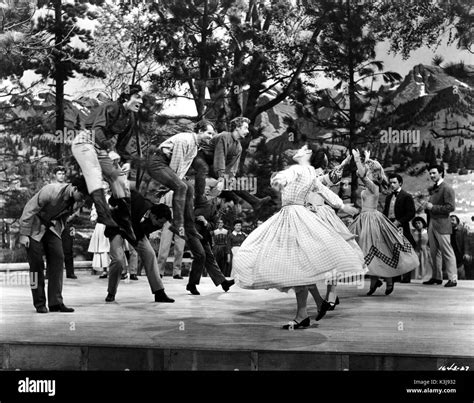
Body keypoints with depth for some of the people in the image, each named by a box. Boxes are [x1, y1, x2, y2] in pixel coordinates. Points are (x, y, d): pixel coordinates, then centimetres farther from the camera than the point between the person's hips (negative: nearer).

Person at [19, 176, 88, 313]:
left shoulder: (77, 202, -12)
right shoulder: (50, 191, -30)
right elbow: (29, 210, -23)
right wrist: (24, 234, -22)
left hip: (52, 227, 6)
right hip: (34, 226, -5)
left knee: (58, 258, -7)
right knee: (36, 263, -7)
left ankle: (56, 303, -3)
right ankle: (39, 304, 3)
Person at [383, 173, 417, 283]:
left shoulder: (406, 196, -1)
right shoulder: (388, 198, 20)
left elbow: (411, 213, -8)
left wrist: (398, 222, -15)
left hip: (401, 227, -6)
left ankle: (406, 277, -1)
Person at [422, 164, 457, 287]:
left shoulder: (447, 189, -9)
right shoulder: (432, 189, 16)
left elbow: (451, 207, -16)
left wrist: (433, 207, -16)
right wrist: (427, 207, 2)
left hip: (442, 224, -8)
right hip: (431, 224, 8)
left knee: (447, 252, -5)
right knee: (433, 252, 11)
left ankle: (452, 278, -1)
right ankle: (436, 277, 19)